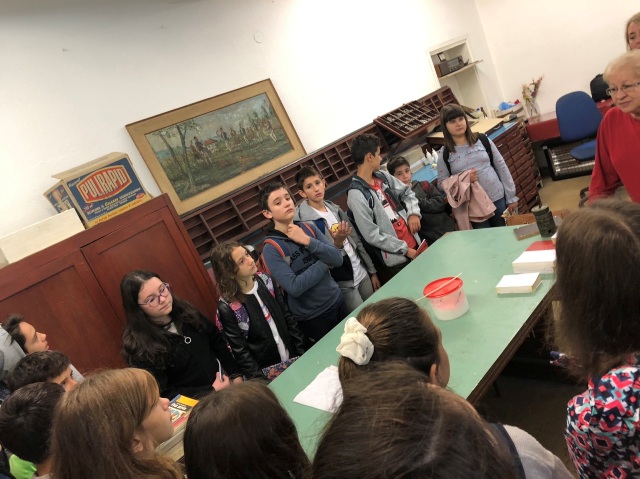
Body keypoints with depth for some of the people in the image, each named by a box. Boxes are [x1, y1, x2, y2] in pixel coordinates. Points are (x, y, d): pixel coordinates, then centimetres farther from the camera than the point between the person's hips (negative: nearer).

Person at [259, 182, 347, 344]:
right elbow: (294, 287, -26)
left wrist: (308, 241, -22)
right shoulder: (271, 249, -17)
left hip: (337, 303, 5)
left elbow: (338, 259, -9)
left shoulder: (309, 228, -2)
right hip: (311, 318, -5)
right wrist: (324, 261, -15)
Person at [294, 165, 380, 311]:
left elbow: (356, 241, 10)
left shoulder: (335, 208, 5)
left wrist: (372, 271, 11)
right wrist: (337, 243, -32)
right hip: (343, 283, -6)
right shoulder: (305, 221, -16)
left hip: (362, 274, 6)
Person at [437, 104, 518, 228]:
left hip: (498, 198, 2)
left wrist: (511, 197, 4)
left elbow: (502, 167, 5)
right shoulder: (444, 155, -3)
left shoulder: (482, 141, 1)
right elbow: (442, 183, 0)